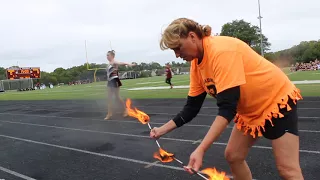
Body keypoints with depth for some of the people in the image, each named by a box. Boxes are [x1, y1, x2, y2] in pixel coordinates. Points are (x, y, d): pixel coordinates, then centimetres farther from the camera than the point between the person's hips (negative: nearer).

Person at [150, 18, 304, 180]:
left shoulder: (221, 51, -31)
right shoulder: (196, 64, -5)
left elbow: (227, 108, -35)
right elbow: (192, 106, 0)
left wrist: (201, 149, -40)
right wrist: (163, 129, -5)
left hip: (278, 99, -8)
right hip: (250, 110, 8)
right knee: (233, 156, 9)